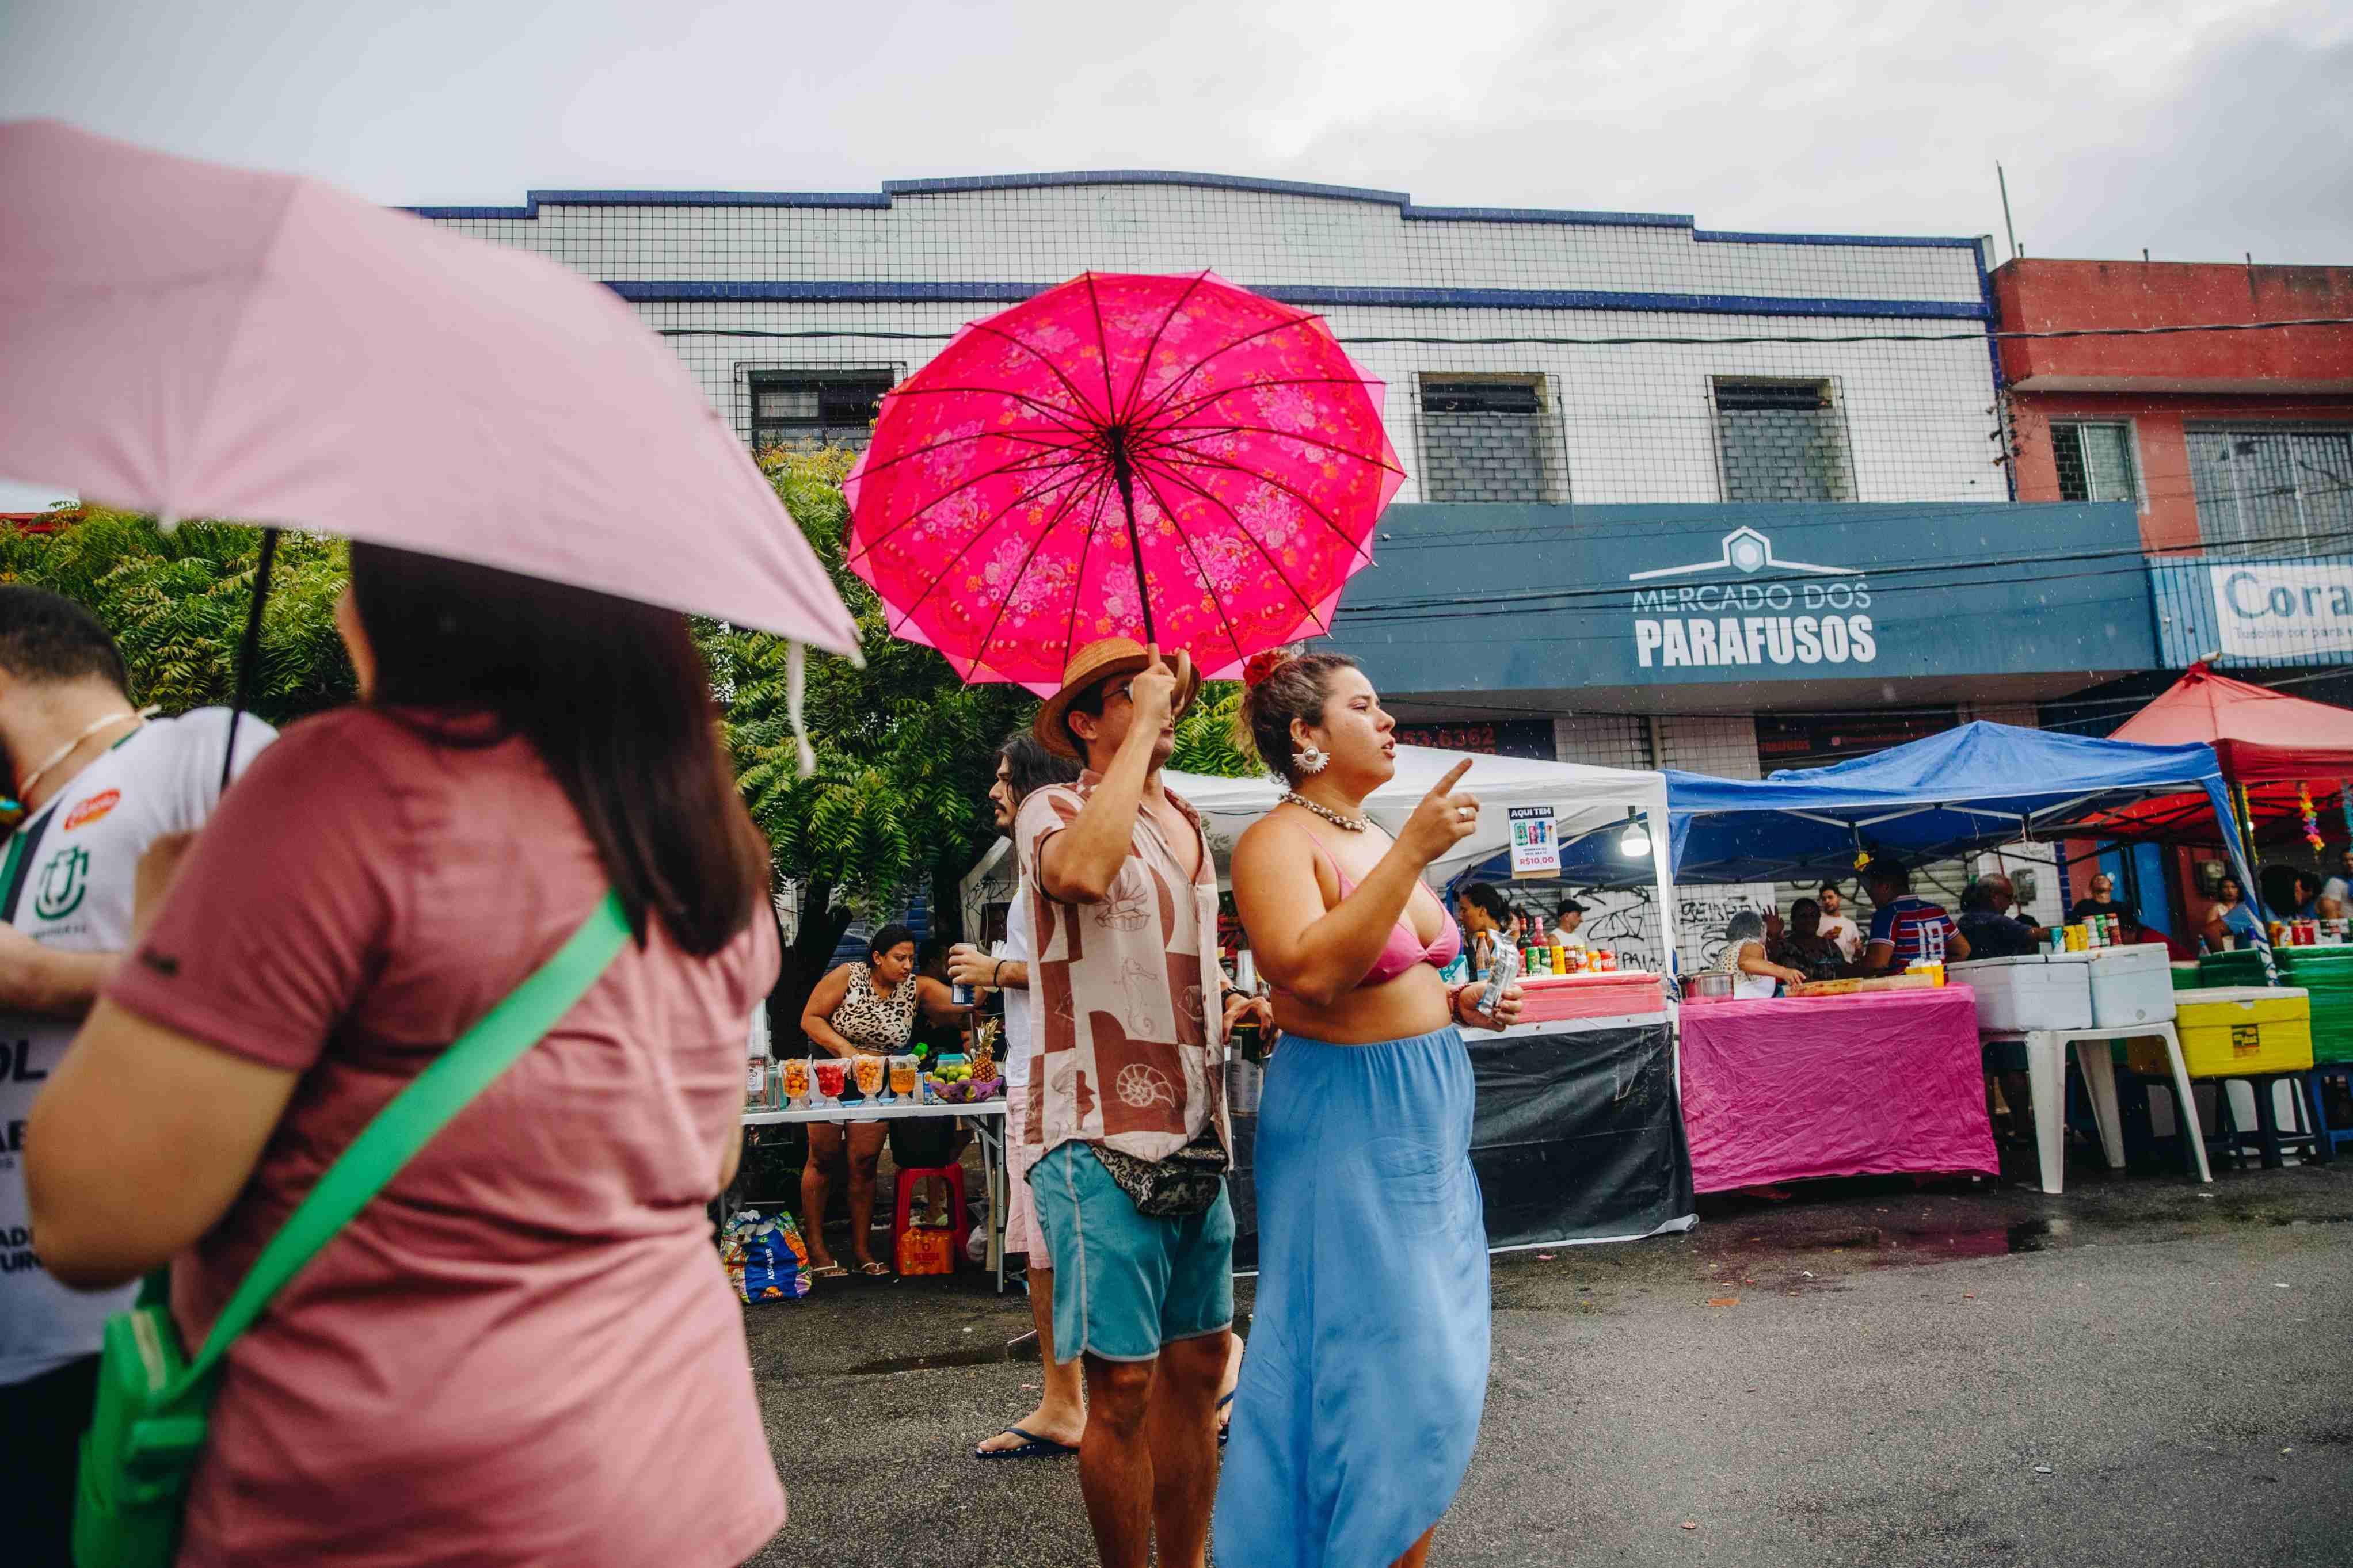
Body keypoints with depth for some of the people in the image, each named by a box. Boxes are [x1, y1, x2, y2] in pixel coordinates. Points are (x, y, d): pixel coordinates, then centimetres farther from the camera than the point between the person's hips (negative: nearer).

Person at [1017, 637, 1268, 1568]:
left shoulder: (1188, 826, 16)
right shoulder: (1055, 812, -6)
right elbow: (1081, 871, -32)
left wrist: (1230, 1010, 9)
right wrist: (1144, 724, -21)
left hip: (1195, 1138, 7)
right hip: (1101, 1139, -7)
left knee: (1196, 1368, 14)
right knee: (1123, 1386, 0)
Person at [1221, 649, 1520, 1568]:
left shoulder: (1380, 838, 13)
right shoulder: (1276, 843, -13)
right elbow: (1312, 973, -30)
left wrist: (1460, 1006, 5)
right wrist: (1413, 852, -28)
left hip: (1431, 1108, 9)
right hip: (1345, 1117, -9)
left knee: (1433, 1355, 16)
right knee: (1371, 1363, 0)